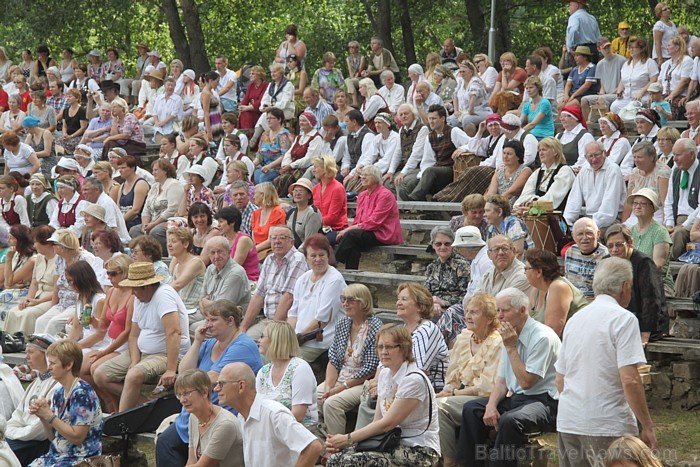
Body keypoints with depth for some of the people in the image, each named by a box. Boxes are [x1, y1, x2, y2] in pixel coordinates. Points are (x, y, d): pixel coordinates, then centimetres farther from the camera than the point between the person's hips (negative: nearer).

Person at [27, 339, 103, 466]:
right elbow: (53, 436, 14)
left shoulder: (83, 393, -15)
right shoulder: (59, 394, 9)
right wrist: (41, 415, -3)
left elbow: (77, 437, -19)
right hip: (57, 455, 8)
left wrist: (49, 415, -16)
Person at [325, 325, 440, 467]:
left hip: (419, 451, -8)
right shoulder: (385, 374, 10)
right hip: (394, 444, 8)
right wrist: (344, 441, -7)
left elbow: (387, 424, -18)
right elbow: (377, 421, 8)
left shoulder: (414, 379, -16)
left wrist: (348, 439, -16)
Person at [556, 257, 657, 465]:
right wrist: (647, 426, -10)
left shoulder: (575, 318, 15)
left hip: (567, 422, 7)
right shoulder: (622, 319, -8)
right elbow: (629, 380, -17)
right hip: (606, 425, -7)